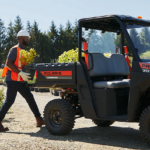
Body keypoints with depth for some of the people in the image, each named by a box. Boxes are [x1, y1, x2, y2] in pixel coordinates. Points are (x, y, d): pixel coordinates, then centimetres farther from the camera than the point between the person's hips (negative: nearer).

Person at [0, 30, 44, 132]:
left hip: (21, 81, 9)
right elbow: (8, 63, -20)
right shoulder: (15, 50, -9)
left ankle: (39, 120, 14)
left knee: (30, 98, 8)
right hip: (13, 80, -9)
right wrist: (20, 73, -25)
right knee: (9, 101, -9)